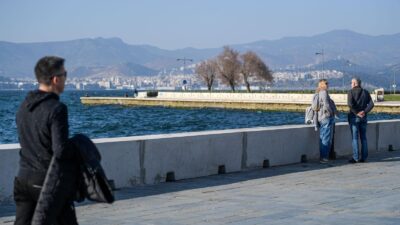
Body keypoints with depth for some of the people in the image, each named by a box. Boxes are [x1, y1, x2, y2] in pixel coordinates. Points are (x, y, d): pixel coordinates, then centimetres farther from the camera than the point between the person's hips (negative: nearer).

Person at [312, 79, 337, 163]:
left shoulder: (318, 94, 14)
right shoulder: (324, 92, -13)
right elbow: (326, 105, -20)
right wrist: (334, 112, -4)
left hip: (320, 118, 9)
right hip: (327, 117, -9)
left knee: (323, 138, 13)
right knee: (327, 138, -5)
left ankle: (322, 157, 17)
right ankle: (324, 157, -4)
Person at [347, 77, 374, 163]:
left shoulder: (351, 92, -7)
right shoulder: (366, 92, 7)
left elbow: (350, 104, -21)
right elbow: (371, 104, -3)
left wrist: (357, 113, -13)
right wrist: (364, 112, -9)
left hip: (354, 117, -4)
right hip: (363, 117, 4)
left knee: (354, 137, -3)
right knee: (363, 137, 9)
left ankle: (355, 158, -5)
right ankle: (364, 157, 9)